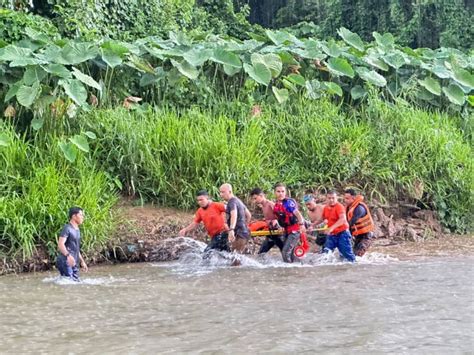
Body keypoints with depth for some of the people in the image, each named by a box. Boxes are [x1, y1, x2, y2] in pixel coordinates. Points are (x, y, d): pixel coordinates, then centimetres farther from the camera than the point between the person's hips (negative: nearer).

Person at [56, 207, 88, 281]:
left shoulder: (77, 230, 19)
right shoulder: (67, 228, -9)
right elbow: (60, 244, -22)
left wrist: (82, 261, 27)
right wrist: (68, 255, -36)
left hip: (74, 263, 9)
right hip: (65, 262, -9)